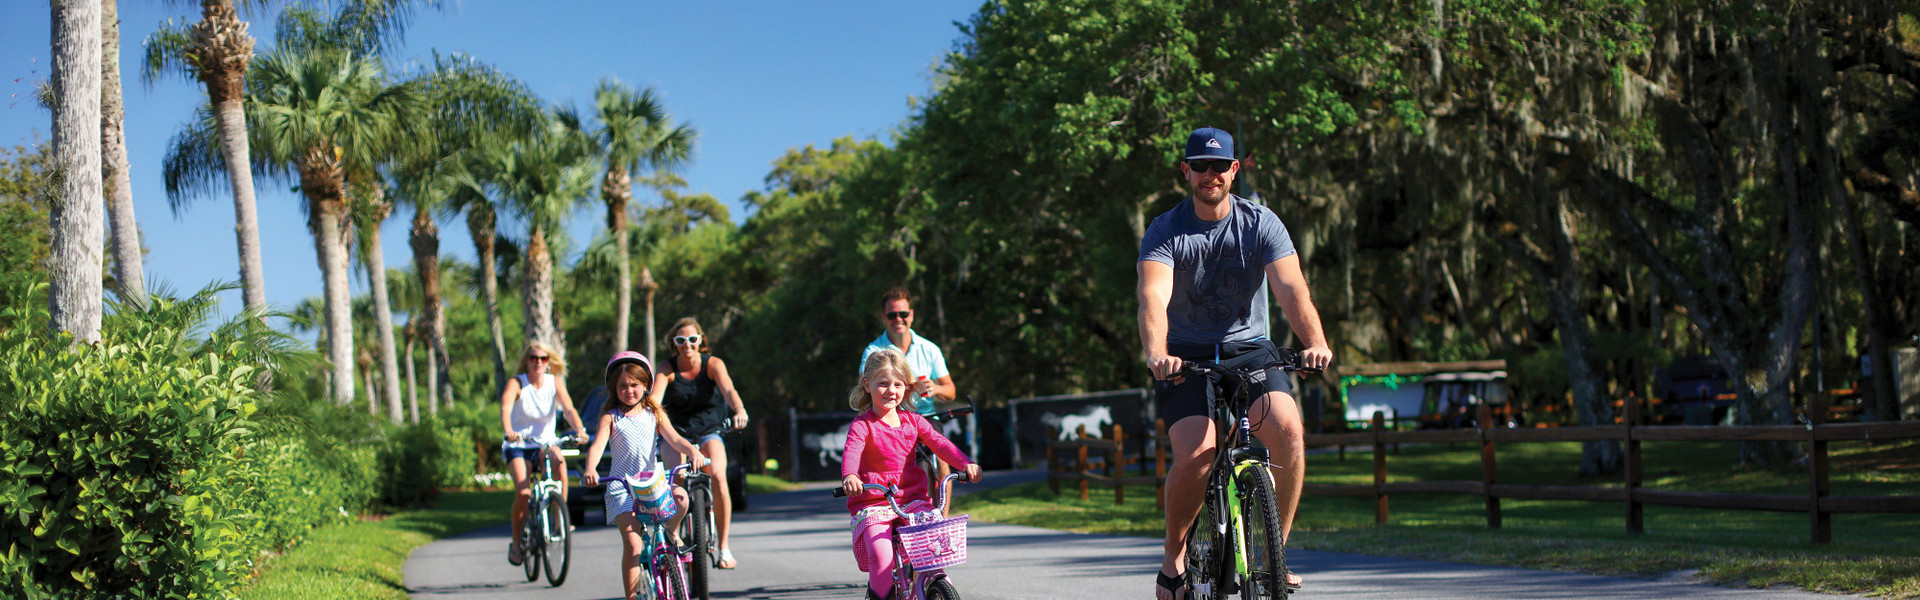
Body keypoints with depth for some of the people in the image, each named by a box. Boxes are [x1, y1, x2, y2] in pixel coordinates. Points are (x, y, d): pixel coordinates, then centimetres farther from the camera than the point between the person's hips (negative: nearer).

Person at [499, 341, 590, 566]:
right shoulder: (516, 383, -10)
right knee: (523, 493, -21)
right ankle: (516, 543, 2)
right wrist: (508, 431, -49)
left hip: (546, 441, 2)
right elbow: (505, 408, -28)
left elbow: (569, 409, -16)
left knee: (560, 464, -33)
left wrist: (579, 429, -36)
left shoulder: (555, 382, -3)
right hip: (518, 445, -2)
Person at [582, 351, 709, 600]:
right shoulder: (610, 418, 3)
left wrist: (693, 451, -24)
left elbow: (674, 439, -2)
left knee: (681, 498, -27)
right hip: (621, 487, -3)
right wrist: (590, 469, -33)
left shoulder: (654, 415, 11)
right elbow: (597, 445, -12)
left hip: (654, 481, 3)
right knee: (632, 544, -18)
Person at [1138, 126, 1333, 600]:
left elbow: (1292, 288, -18)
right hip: (1185, 356, -1)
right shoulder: (1165, 232, -8)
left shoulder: (1261, 224, -4)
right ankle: (1174, 556, 2)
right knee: (1195, 455, -24)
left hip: (1249, 349, 1)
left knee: (1287, 430, -26)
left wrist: (1315, 342, -37)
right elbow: (1153, 296, -25)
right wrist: (1156, 353, -45)